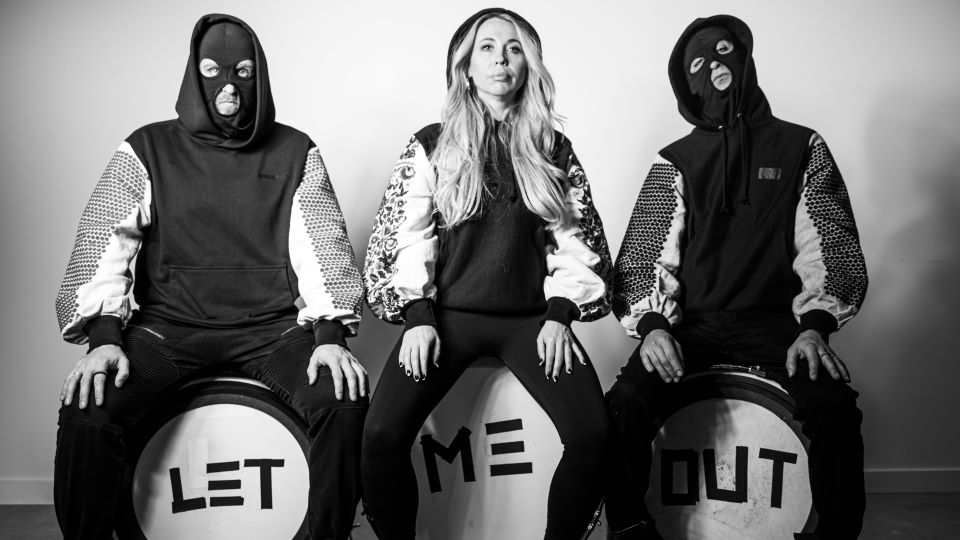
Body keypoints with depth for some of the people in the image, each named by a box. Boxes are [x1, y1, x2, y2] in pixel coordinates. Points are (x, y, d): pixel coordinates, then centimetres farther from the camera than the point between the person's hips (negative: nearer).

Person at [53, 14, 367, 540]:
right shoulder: (148, 150, 7)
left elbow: (322, 242, 0)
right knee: (86, 412, -24)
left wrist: (330, 333, -14)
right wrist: (104, 336, -15)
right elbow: (103, 242, 0)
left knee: (343, 402, -25)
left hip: (272, 326, 0)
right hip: (168, 324, 0)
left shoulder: (294, 152, 7)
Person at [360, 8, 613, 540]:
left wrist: (558, 315, -4)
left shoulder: (553, 149, 11)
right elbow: (407, 237, 1)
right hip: (448, 313, -1)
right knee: (382, 433, -21)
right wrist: (419, 316, -9)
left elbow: (575, 240, 7)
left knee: (593, 431, -20)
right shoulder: (430, 146, 6)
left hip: (530, 318, 1)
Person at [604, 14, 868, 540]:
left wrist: (815, 325, -13)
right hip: (692, 322, 0)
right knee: (625, 402, -26)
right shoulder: (675, 161, 10)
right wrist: (652, 323, -15)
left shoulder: (800, 147, 10)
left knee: (834, 407, -28)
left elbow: (826, 247, 2)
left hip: (775, 321, 0)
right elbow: (647, 254, 2)